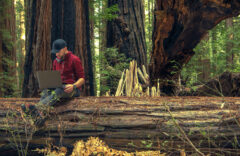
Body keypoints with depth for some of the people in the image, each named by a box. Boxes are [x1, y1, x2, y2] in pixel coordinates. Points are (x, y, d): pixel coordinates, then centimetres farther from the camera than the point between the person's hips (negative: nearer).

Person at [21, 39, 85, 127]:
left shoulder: (75, 60, -2)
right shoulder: (56, 61, 17)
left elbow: (82, 79, -4)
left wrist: (73, 86, -25)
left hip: (74, 89, -6)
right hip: (59, 87, 6)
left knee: (57, 92, -38)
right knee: (46, 91, -28)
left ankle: (38, 108, -66)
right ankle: (40, 117, -57)